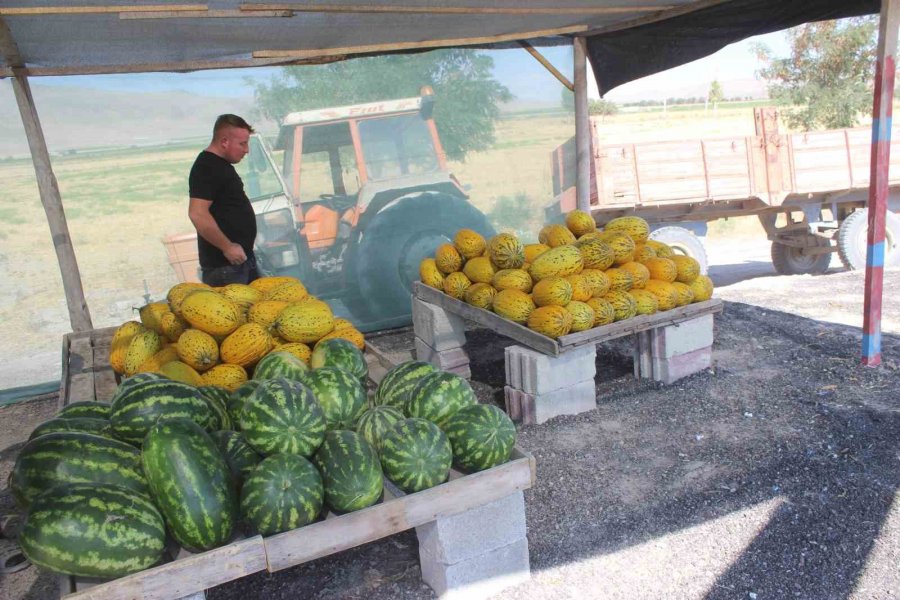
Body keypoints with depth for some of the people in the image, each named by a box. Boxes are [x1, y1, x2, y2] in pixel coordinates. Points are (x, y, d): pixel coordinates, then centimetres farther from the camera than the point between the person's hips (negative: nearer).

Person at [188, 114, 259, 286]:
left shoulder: (221, 164, 15)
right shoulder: (206, 167, -16)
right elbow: (197, 214, -26)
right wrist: (227, 247, -22)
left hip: (241, 256, 10)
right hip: (223, 264, -10)